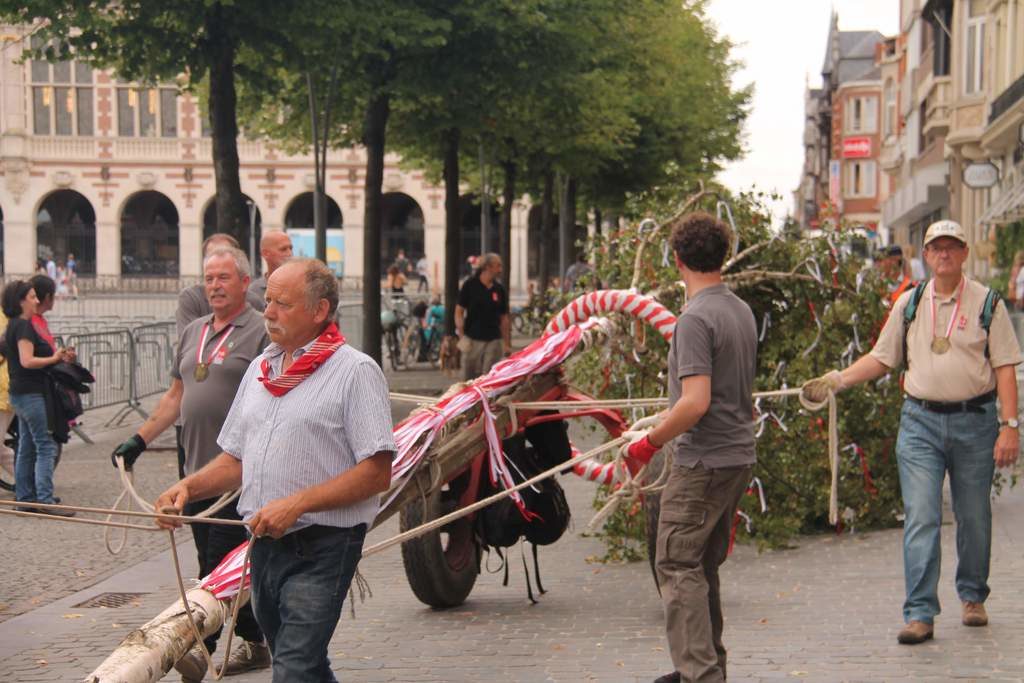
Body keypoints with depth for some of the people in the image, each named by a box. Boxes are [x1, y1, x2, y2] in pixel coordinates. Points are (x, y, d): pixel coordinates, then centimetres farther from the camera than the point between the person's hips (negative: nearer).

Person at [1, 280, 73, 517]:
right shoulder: (23, 326, -15)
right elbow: (27, 361, -23)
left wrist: (55, 356, 12)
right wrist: (54, 359, -14)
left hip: (22, 393, 10)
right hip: (30, 393, -10)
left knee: (26, 448, 12)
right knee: (46, 446, -11)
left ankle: (25, 498, 16)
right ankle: (45, 500, -15)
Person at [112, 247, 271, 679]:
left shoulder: (261, 332, -5)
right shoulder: (193, 333, 18)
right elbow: (176, 395, 24)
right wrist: (140, 439, 19)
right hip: (197, 468, 8)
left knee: (221, 562, -10)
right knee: (213, 561, 10)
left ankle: (201, 647, -11)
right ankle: (253, 644, 19)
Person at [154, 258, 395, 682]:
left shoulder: (355, 372, -8)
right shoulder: (260, 368, 14)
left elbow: (376, 473, -15)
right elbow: (236, 460, 20)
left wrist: (297, 503, -21)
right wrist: (189, 487, 1)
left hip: (321, 548, -7)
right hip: (262, 543, 7)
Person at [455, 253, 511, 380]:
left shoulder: (499, 289, 8)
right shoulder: (470, 285, -2)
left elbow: (504, 318, 12)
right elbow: (459, 312, -1)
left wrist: (507, 344, 8)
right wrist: (462, 336, -10)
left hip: (493, 341, 3)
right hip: (472, 340, -2)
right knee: (469, 378, 2)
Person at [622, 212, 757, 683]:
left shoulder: (696, 319, -17)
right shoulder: (742, 311, 11)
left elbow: (695, 402, -24)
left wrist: (649, 443, -13)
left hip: (702, 462, -9)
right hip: (739, 456, 9)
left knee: (677, 566, -4)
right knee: (704, 566, 17)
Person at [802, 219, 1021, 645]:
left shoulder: (986, 303, 2)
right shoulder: (909, 303, 8)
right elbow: (882, 358, 15)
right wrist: (837, 380, 2)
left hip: (974, 422, -1)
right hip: (920, 422, 1)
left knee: (973, 517, 10)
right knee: (920, 519, -8)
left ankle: (972, 597, 30)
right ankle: (919, 614, -8)